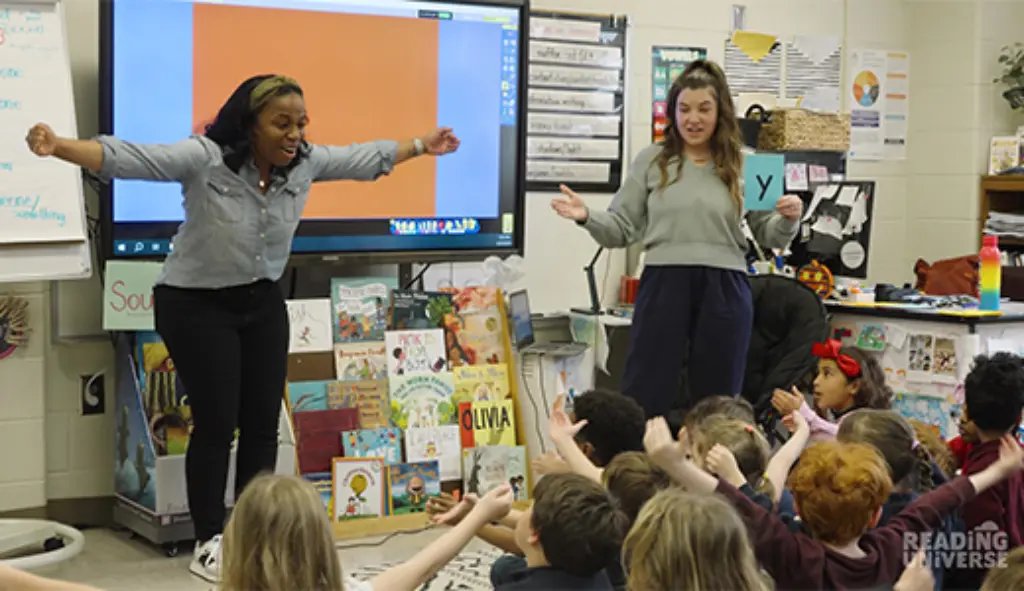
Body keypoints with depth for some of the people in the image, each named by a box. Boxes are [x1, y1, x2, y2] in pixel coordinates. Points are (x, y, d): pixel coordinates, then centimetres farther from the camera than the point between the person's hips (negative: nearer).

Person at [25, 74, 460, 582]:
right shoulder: (204, 158, -22)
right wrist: (59, 147, -46)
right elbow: (127, 158, -32)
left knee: (263, 422, 7)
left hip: (262, 303, 6)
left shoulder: (306, 162, -5)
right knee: (216, 424, -5)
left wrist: (421, 146, 21)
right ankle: (210, 543, 8)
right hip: (196, 306, -6)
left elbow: (365, 158, 11)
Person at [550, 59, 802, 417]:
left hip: (724, 291, 1)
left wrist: (789, 219, -11)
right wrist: (587, 217, -11)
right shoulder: (651, 161, 5)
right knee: (643, 400, 3)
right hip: (663, 287, -1)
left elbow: (770, 237, 10)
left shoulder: (742, 167, 5)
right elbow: (622, 230, 6)